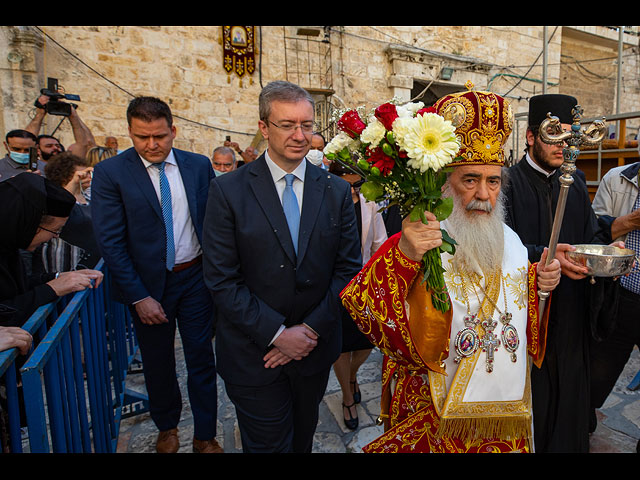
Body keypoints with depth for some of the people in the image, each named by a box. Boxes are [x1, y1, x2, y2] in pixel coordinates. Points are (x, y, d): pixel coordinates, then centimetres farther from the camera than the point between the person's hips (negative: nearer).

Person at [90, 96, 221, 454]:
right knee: (158, 362, 18)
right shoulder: (110, 172, -9)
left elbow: (216, 220, 2)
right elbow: (110, 241, -11)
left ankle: (205, 435, 31)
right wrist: (139, 296, -13)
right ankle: (167, 426, 45)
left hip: (196, 276, 1)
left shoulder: (199, 166, -2)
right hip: (148, 284, -1)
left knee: (201, 359, 11)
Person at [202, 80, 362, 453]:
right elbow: (221, 279, -13)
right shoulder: (228, 191, -10)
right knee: (267, 444, 13)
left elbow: (349, 268, -3)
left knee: (303, 438, 26)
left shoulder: (337, 191, -2)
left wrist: (311, 330, -11)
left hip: (315, 349, 3)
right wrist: (277, 334, -16)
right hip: (254, 355, -3)